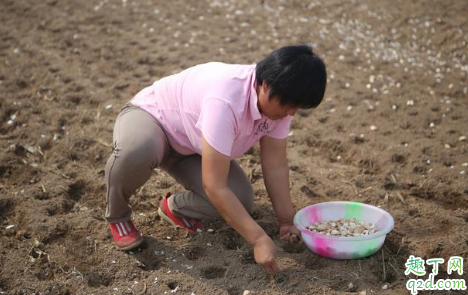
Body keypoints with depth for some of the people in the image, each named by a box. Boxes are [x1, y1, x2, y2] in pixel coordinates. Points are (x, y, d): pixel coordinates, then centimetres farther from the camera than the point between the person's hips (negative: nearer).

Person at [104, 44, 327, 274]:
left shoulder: (277, 100, -18)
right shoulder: (225, 101, -42)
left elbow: (275, 166, -9)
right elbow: (214, 186, -41)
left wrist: (287, 221, -10)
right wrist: (258, 239, -38)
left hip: (189, 149, 6)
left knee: (240, 201, -19)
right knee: (137, 151, -43)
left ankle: (175, 207, 11)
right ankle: (117, 214, -10)